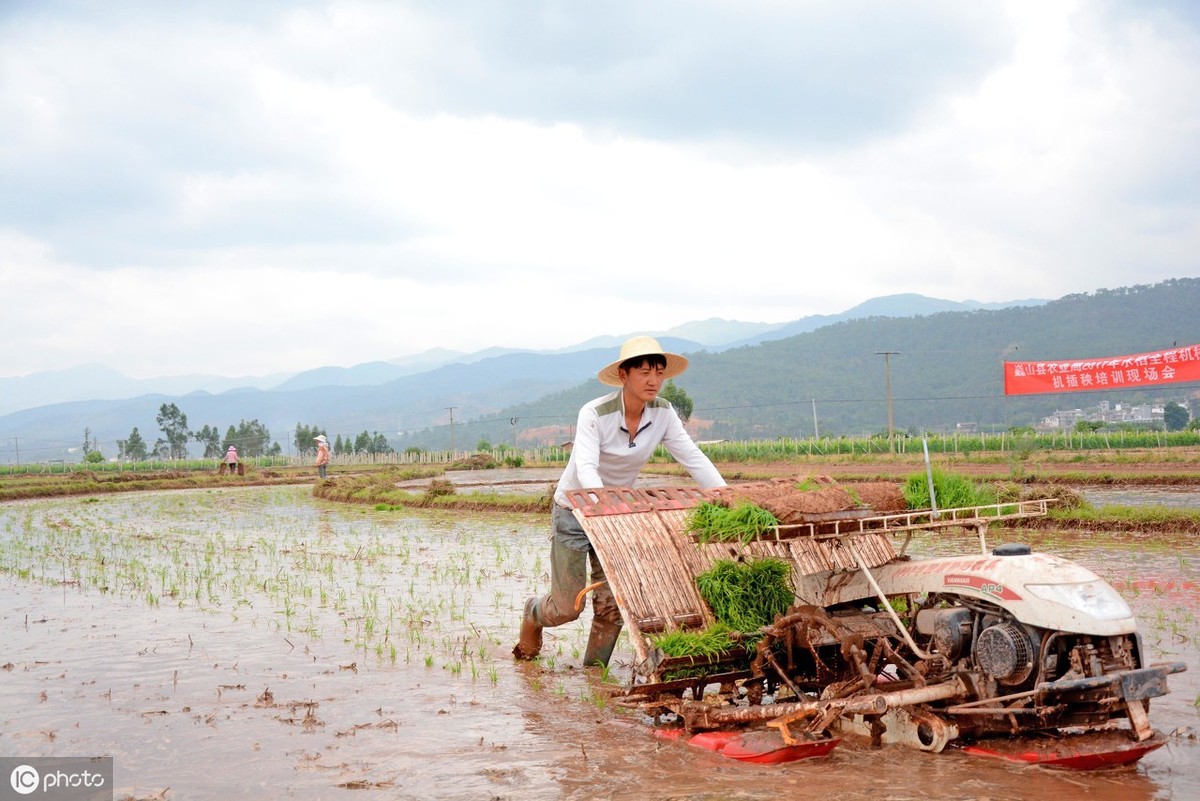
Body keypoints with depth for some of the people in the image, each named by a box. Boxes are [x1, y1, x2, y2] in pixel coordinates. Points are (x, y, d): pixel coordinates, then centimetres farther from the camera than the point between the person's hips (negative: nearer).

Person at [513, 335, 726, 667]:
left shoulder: (663, 413, -11)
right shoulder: (595, 414, -25)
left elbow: (693, 458, -13)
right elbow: (586, 468, -37)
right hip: (575, 508, -4)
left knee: (613, 603, -2)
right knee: (567, 607, 2)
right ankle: (533, 615, 36)